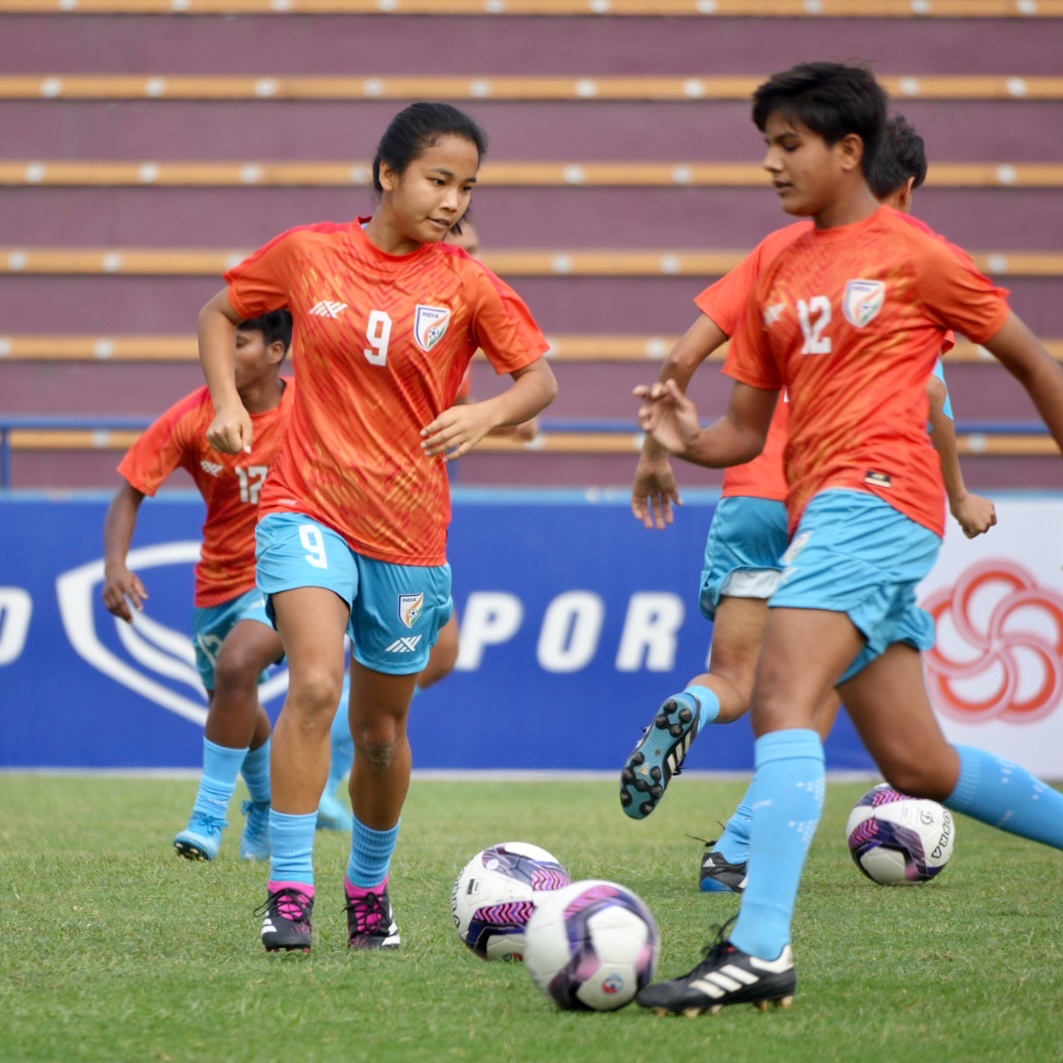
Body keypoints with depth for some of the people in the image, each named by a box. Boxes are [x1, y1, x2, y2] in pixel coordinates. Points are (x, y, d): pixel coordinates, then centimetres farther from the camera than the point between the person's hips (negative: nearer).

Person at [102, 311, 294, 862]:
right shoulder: (191, 419, -14)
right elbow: (130, 491, -12)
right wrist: (115, 565, -27)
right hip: (221, 582, 4)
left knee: (236, 664, -29)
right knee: (236, 708, 19)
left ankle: (210, 816, -19)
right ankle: (268, 804, 51)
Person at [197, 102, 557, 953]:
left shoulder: (467, 285, -3)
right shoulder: (307, 254, -1)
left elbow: (541, 379, -2)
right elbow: (220, 313, 14)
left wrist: (487, 414, -23)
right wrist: (227, 400, -2)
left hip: (408, 529, 1)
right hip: (308, 506, -1)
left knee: (381, 728, 11)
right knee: (315, 683, -24)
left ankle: (370, 885, 35)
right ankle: (289, 890, -19)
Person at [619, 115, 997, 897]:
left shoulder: (782, 247, 13)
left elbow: (683, 357, 8)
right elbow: (927, 393, -6)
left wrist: (657, 453, 19)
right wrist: (960, 496, 5)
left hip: (754, 491, 3)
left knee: (736, 685, 9)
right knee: (822, 686, 10)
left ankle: (690, 710, -27)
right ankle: (739, 852, -3)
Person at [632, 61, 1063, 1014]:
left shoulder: (913, 254, -2)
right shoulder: (777, 277, 17)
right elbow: (746, 432, 18)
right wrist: (689, 441, -4)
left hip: (874, 498, -8)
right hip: (823, 511, 8)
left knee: (781, 704, -23)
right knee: (917, 767, 10)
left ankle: (760, 950, -32)